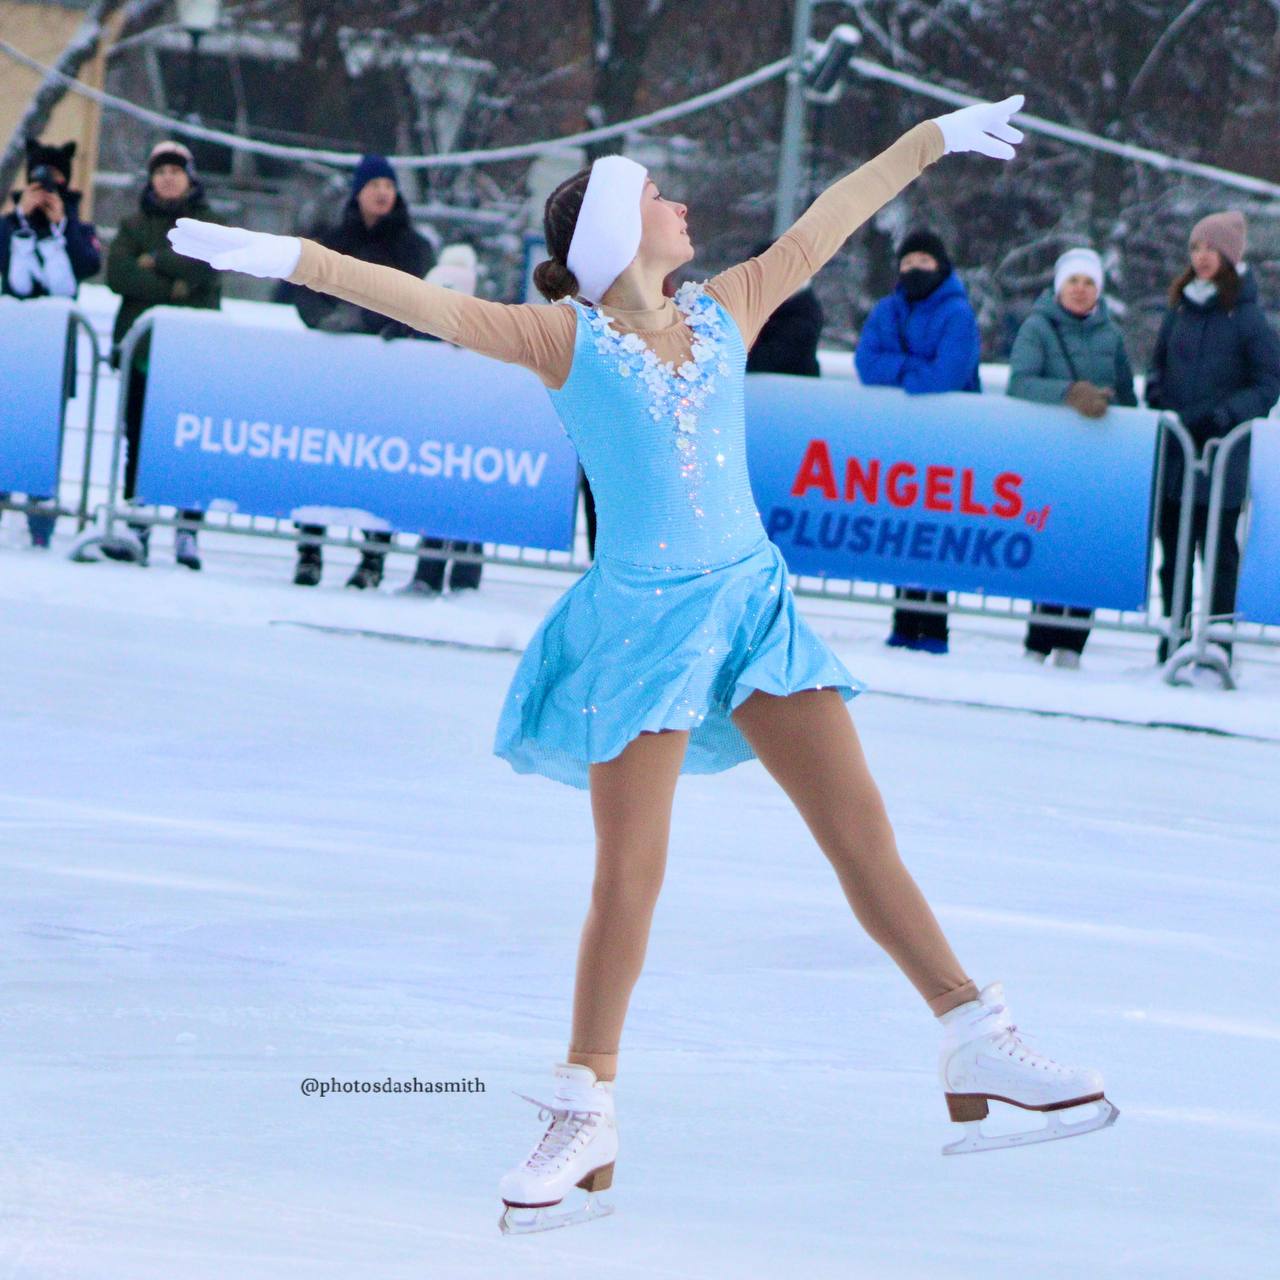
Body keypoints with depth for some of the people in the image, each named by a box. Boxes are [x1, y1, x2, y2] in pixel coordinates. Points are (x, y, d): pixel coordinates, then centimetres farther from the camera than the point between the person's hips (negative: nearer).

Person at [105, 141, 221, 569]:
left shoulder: (208, 224, 10)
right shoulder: (134, 224, 14)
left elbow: (204, 267, -9)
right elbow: (117, 273, -2)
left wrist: (154, 260, -5)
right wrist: (172, 288, -11)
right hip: (141, 342, 2)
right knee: (138, 438, 1)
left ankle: (187, 531, -7)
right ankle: (136, 526, 4)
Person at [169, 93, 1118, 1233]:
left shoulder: (725, 312, 8)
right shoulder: (565, 339, -4)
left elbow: (823, 225, 16)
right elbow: (424, 302, -12)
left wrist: (933, 140, 23)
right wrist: (285, 259, -20)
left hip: (753, 602, 4)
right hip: (639, 619, -4)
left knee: (863, 831, 2)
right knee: (629, 875, -5)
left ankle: (978, 1053, 7)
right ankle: (587, 1120, 4)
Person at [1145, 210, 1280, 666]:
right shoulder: (1178, 311, 10)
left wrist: (1224, 415, -16)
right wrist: (1156, 395, 3)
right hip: (1171, 453, 6)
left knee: (1219, 551, -2)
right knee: (1172, 551, 10)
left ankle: (1217, 644, 1)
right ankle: (1173, 641, 17)